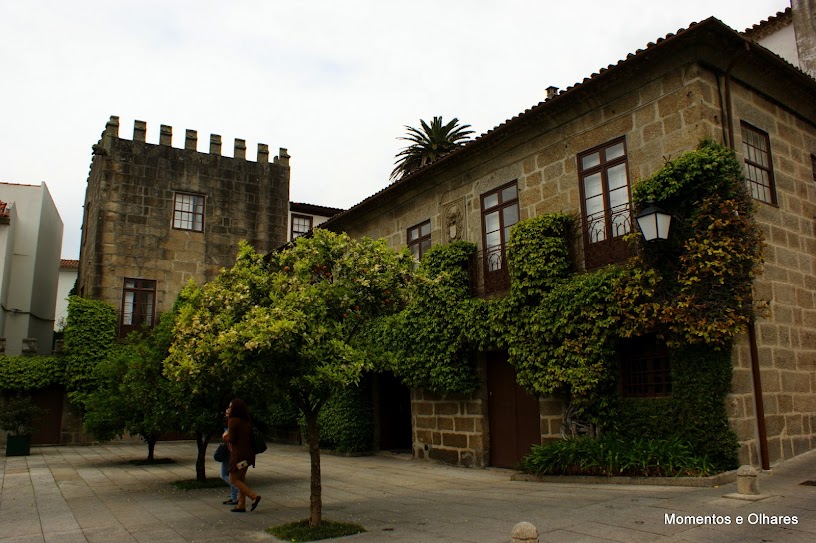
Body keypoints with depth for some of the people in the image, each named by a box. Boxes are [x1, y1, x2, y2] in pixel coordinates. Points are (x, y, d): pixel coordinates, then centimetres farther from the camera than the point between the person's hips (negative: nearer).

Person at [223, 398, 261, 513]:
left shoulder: (233, 421, -14)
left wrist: (225, 437, 4)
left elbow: (231, 439, -17)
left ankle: (254, 496, -11)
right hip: (247, 453, 8)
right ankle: (241, 505, 16)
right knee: (241, 479, 14)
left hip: (238, 454, -8)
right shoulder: (247, 421, 10)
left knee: (233, 479, 1)